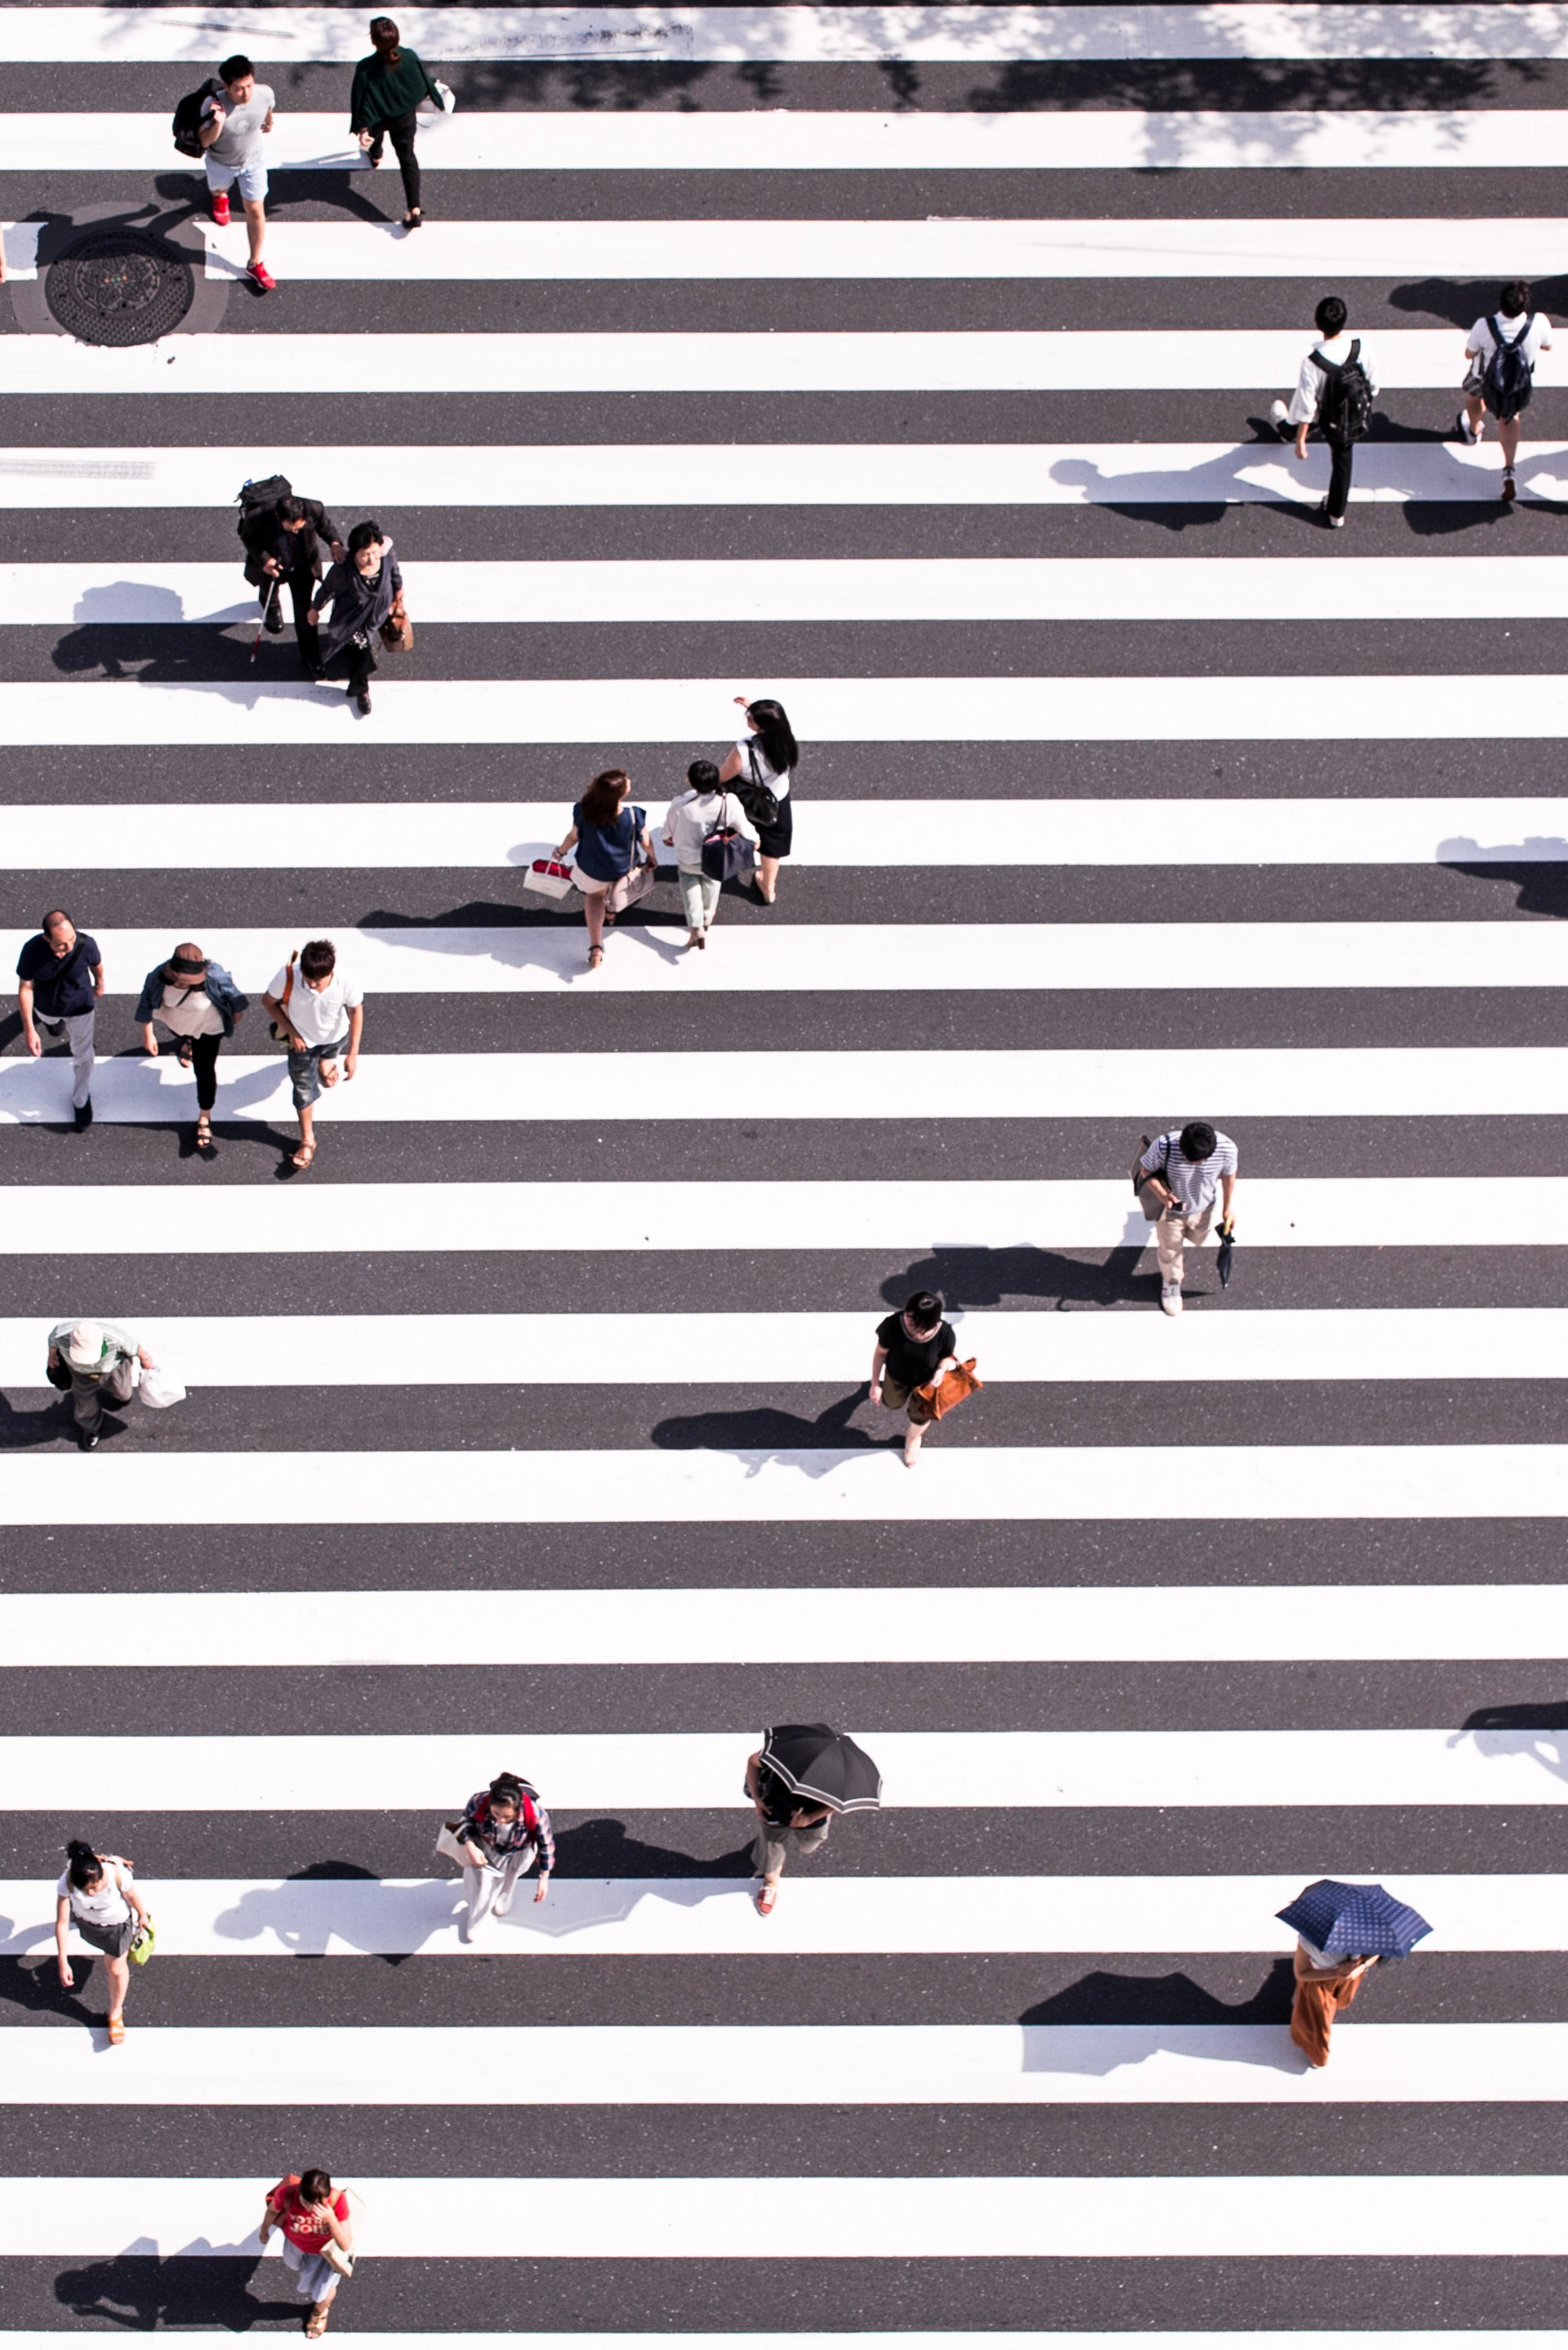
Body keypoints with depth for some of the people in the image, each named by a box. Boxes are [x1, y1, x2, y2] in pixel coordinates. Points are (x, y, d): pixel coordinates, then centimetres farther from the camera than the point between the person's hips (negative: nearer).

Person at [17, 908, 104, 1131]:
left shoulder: (86, 945, -37)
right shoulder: (32, 951, -39)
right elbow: (26, 989, -25)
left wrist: (99, 983, 11)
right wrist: (29, 1029, -24)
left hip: (80, 1007, -1)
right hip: (47, 1008, 1)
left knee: (83, 1056, 18)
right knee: (56, 1027, 37)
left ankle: (81, 1100, 43)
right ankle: (57, 1025, 75)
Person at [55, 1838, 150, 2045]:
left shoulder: (118, 1875, -44)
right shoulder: (67, 1883, -40)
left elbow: (133, 1896, -21)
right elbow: (62, 1922, -32)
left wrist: (142, 1916, -1)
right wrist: (63, 1962, -29)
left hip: (118, 1922, -2)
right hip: (86, 1920, 2)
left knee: (116, 1968, 12)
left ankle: (116, 2013, 40)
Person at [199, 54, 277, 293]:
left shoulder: (264, 94, -31)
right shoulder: (213, 104, -39)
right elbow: (205, 141, -30)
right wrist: (218, 123, -50)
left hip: (253, 161, 1)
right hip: (221, 162, -1)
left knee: (256, 211, 5)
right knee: (219, 189, 32)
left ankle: (256, 265, 23)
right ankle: (220, 199, 72)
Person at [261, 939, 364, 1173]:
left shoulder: (346, 981, -40)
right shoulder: (288, 976, -40)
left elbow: (356, 1011, -19)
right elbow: (269, 1001, -17)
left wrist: (353, 1053, -18)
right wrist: (291, 1032, -19)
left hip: (335, 1038, 1)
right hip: (302, 1040, -1)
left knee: (329, 1079, 34)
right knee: (304, 1090, 11)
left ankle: (325, 1059, 72)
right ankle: (307, 1141, 36)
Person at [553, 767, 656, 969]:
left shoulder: (584, 812, -32)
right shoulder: (634, 817, -34)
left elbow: (574, 837, -13)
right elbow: (645, 843, -16)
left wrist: (561, 852, 10)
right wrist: (651, 857, 8)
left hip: (591, 870, 0)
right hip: (622, 870, 0)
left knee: (595, 896, 29)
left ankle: (595, 948, 19)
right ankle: (611, 908, 65)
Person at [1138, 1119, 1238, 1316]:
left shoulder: (1226, 1148, -34)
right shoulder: (1163, 1146, -40)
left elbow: (1228, 1175, -11)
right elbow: (1147, 1170, -19)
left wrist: (1227, 1209, 2)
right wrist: (1162, 1195, -37)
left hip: (1202, 1209, 2)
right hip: (1170, 1209, -2)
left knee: (1198, 1240, 32)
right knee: (1170, 1251, 21)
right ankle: (1172, 1282, 54)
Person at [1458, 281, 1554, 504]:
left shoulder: (1484, 326, -39)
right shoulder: (1539, 323, -35)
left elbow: (1469, 354, -18)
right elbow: (1547, 346, -11)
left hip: (1485, 380, -1)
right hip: (1521, 386, 1)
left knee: (1474, 393, 36)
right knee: (1510, 419, 30)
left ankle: (1474, 431, 66)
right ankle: (1509, 471, 17)